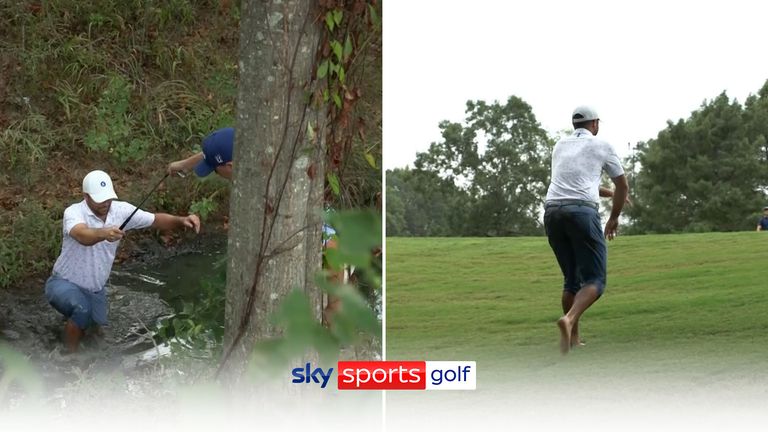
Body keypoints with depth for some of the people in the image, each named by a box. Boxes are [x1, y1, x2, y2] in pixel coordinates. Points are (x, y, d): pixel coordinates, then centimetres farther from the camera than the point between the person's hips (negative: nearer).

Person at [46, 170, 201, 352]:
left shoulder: (121, 210, -12)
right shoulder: (73, 212, -28)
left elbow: (155, 220, -8)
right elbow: (83, 236, -50)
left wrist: (182, 220, -28)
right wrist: (103, 233, -72)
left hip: (95, 289, 6)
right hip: (65, 283, -6)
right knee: (82, 310, -35)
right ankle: (70, 356, -11)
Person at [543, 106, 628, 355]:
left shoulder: (560, 146, 27)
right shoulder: (601, 146, 14)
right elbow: (623, 186, 19)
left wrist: (608, 193, 53)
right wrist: (614, 217, 34)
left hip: (552, 211, 5)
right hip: (582, 211, -5)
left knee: (572, 279, 18)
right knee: (595, 281, -5)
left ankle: (573, 339, 11)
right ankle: (569, 320, -33)